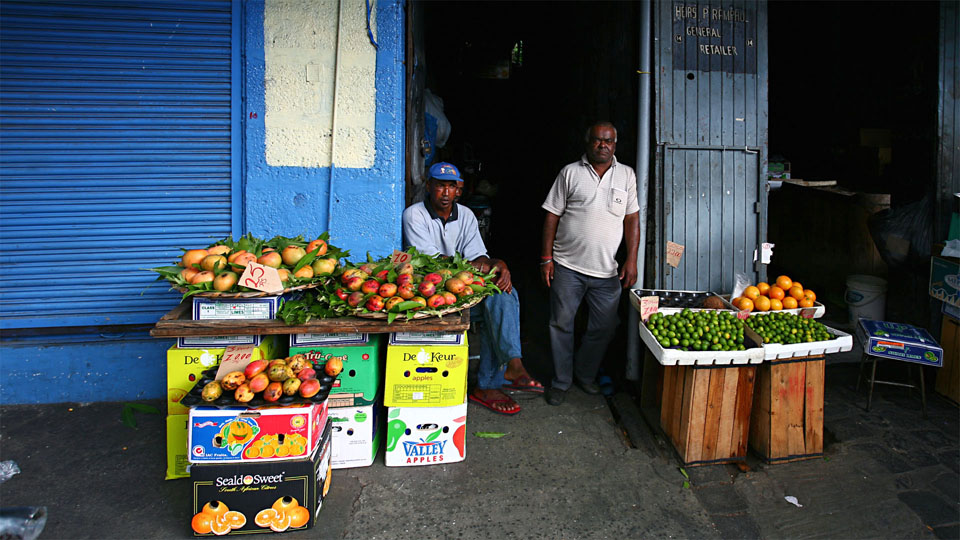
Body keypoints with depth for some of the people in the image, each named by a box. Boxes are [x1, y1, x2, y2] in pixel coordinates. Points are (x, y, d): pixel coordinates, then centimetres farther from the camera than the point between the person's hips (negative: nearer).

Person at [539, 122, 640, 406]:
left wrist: (631, 260, 1)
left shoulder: (627, 175, 10)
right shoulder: (570, 173, 3)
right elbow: (552, 216, 2)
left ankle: (585, 375, 30)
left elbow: (632, 219, 9)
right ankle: (561, 381, 19)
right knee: (561, 324, 3)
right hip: (567, 265, -2)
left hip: (607, 270, 2)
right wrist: (546, 258, -3)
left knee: (604, 328, 8)